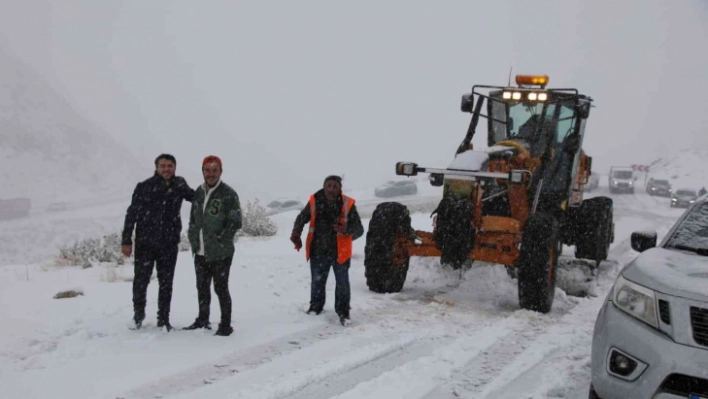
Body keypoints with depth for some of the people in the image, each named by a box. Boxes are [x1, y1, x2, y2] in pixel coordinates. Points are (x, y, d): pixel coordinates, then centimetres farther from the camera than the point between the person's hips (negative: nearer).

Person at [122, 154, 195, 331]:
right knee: (141, 280, 4)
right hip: (145, 243, -2)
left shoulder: (179, 185, 0)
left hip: (169, 244, 2)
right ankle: (138, 316, 26)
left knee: (166, 283, 8)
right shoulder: (144, 187, -8)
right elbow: (132, 214, -5)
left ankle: (163, 319, 19)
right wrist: (126, 241, -7)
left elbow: (195, 197, 21)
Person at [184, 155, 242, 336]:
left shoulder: (228, 194, -11)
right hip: (200, 252, 6)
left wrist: (219, 242, -13)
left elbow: (235, 222, -12)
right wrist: (194, 240, 7)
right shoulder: (198, 192, 8)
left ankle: (226, 325, 9)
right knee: (202, 287, 17)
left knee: (221, 288, -2)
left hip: (220, 253, -6)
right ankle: (202, 320, 32)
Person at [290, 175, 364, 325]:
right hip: (318, 251, 2)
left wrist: (347, 229, -32)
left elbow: (359, 229, -11)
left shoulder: (347, 204, -13)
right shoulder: (314, 202, -8)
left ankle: (343, 312, 24)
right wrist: (296, 234, -7)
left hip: (340, 251, -2)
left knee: (342, 283, 7)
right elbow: (301, 218, 9)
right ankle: (315, 307, 38)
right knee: (317, 282, 16)